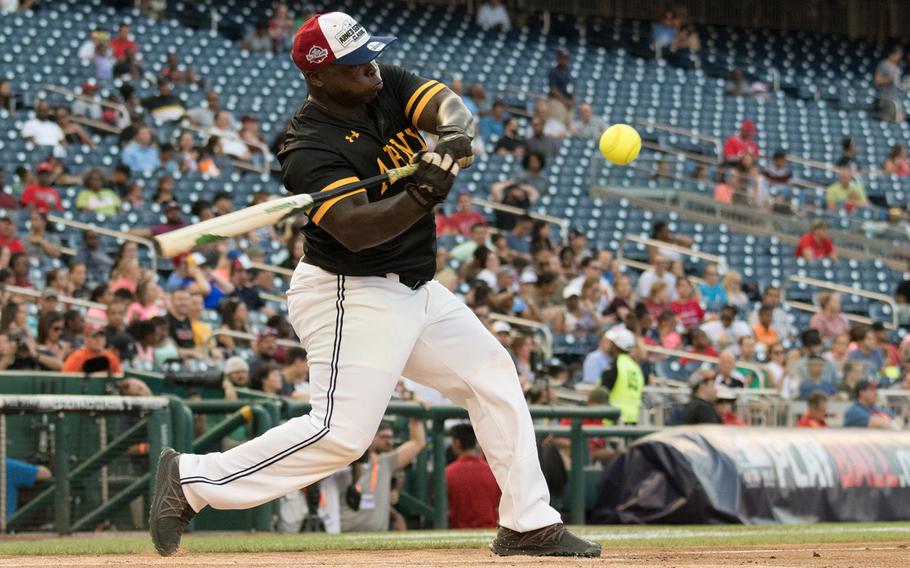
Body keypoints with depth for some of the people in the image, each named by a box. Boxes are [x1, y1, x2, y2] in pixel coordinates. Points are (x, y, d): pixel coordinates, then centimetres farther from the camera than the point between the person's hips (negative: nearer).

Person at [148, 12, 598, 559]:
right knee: (342, 432, -17)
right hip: (351, 296, -9)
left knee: (493, 375, 10)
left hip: (416, 289, 9)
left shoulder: (387, 86, 1)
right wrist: (422, 196, -46)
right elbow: (355, 229, -32)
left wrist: (455, 134, -36)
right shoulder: (310, 148, -21)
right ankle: (192, 480, -8)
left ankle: (529, 523, 14)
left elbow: (448, 106, -13)